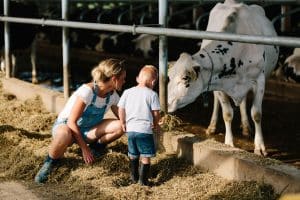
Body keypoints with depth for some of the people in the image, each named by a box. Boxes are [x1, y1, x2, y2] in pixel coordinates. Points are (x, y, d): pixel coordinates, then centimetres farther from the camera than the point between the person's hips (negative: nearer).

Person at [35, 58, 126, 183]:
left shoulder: (113, 95, -5)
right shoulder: (87, 91, -26)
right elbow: (71, 122, -25)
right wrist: (84, 149, -26)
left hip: (86, 130, 6)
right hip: (65, 125, -6)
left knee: (120, 126, -19)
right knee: (64, 135, -45)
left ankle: (96, 147, 5)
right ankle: (50, 162, -15)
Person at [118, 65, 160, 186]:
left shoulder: (127, 92, 5)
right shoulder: (152, 94, -6)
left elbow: (121, 110, 6)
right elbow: (156, 113, -4)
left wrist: (123, 123, 19)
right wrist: (155, 125, 13)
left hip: (130, 129, 5)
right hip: (145, 129, -4)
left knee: (133, 155, 19)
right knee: (146, 156, 6)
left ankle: (134, 178, 30)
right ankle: (143, 180, 6)